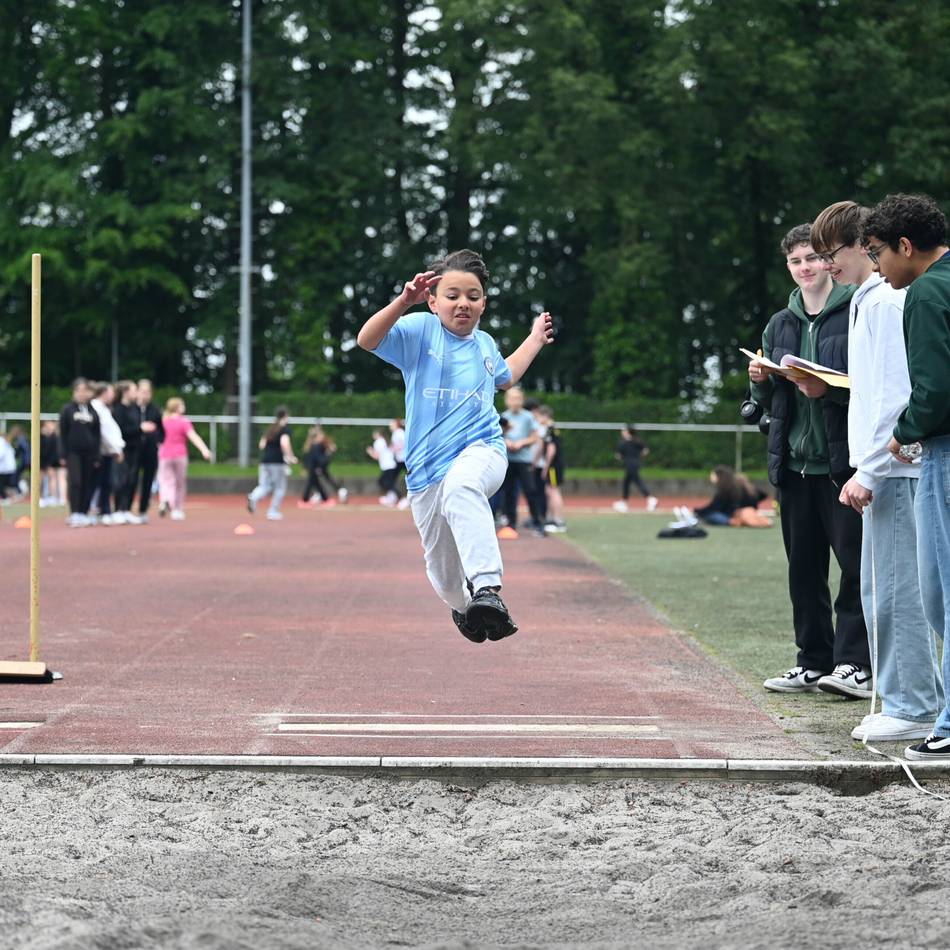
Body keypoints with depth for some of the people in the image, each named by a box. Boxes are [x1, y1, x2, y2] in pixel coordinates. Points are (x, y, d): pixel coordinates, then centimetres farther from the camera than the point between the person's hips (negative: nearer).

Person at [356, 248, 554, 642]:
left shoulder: (485, 343, 15)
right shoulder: (420, 330, 0)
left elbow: (505, 376, 39)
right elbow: (367, 339, -20)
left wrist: (535, 340, 37)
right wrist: (404, 301, -31)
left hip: (482, 451, 0)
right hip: (427, 469, 0)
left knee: (461, 485, -40)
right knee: (444, 575, 10)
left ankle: (487, 587, -50)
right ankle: (464, 606, 47)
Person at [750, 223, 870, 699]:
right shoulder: (780, 325, 16)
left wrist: (828, 389, -21)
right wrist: (759, 381, 0)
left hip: (845, 460, -6)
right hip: (794, 460, 6)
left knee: (856, 561, -7)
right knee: (804, 566, 9)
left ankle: (855, 662, -4)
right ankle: (814, 662, 16)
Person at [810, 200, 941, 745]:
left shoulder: (886, 302, -13)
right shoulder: (869, 301, 18)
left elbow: (895, 396, -19)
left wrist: (869, 472, -18)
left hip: (893, 468, -10)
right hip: (885, 469, 10)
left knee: (897, 591, -7)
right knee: (883, 592, 12)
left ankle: (914, 708, -3)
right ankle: (906, 703, 17)